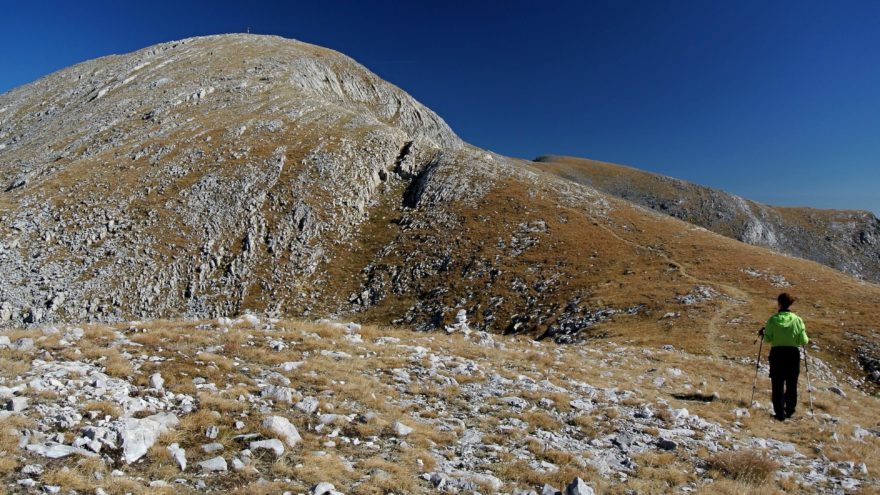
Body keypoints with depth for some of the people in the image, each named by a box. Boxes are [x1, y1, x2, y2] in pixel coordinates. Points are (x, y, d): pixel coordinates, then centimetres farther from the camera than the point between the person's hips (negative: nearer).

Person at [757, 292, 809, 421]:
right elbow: (803, 341, -5)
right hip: (793, 354, 1)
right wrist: (807, 339, 18)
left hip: (776, 354, -1)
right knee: (792, 385, 18)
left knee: (778, 385, 6)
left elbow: (768, 339, -10)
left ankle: (780, 413, 5)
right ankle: (789, 410, 26)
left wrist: (763, 333, 11)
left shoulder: (773, 320, -10)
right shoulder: (797, 320, -7)